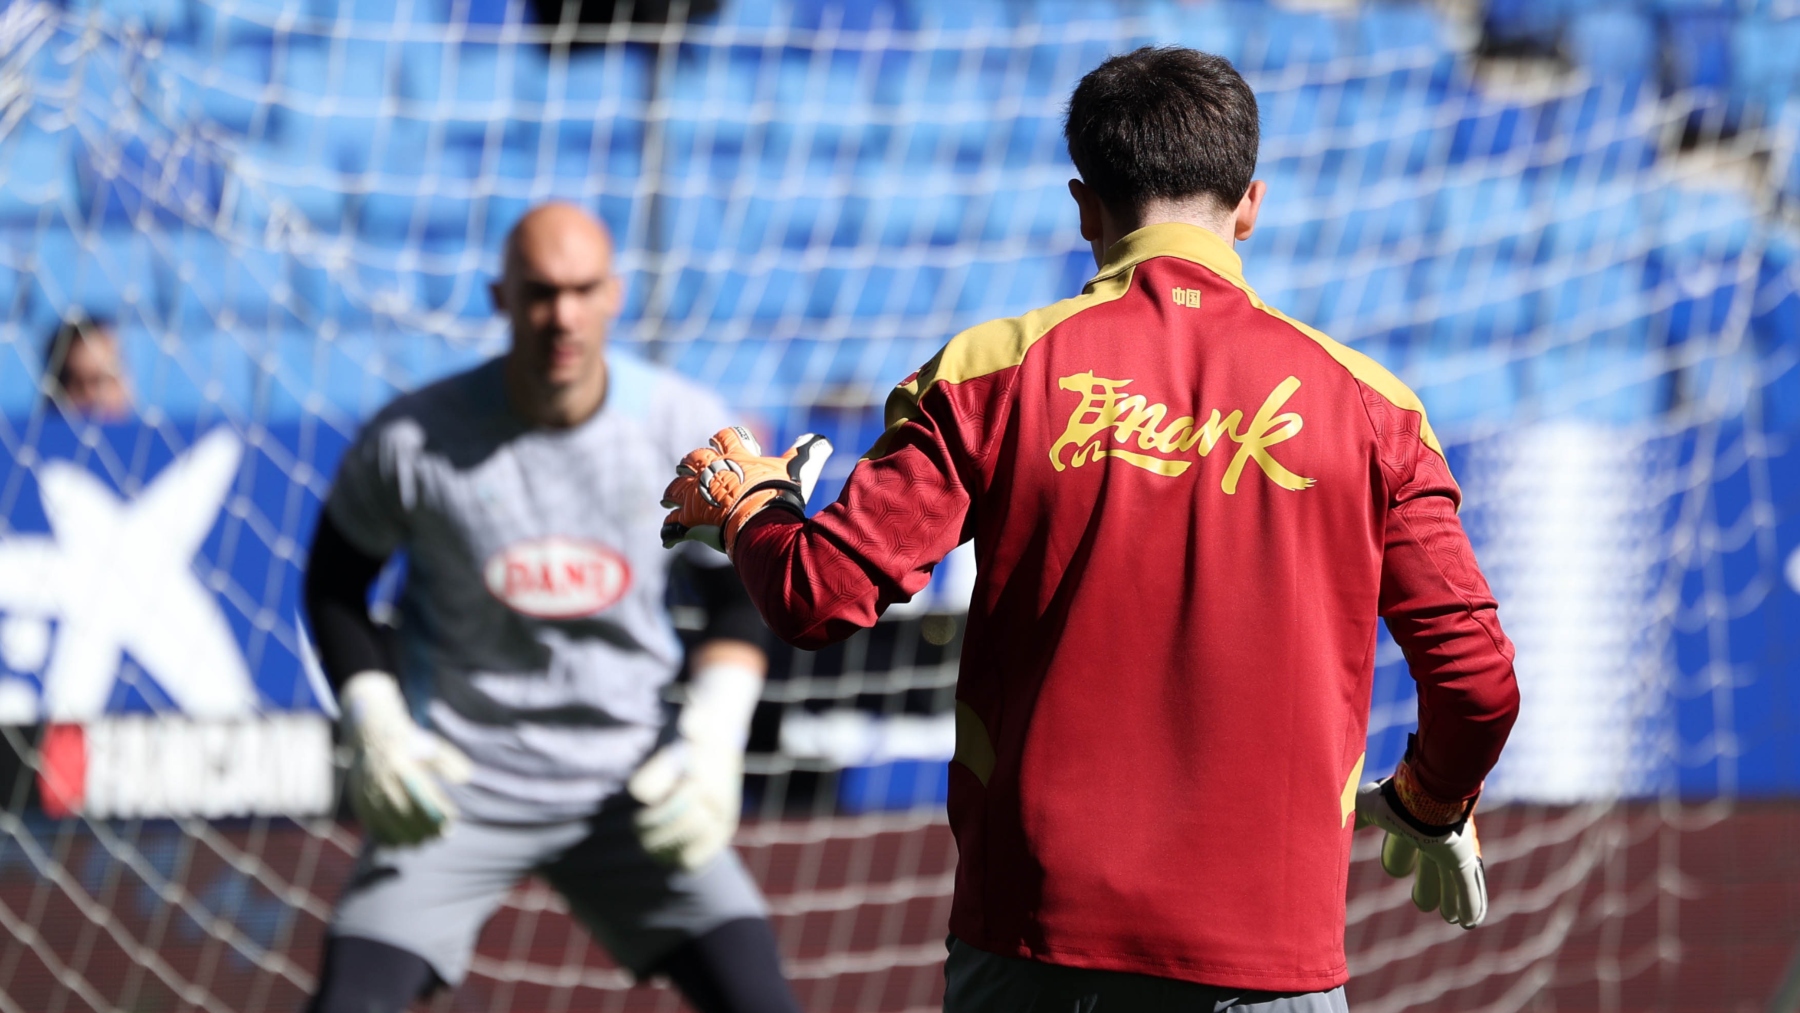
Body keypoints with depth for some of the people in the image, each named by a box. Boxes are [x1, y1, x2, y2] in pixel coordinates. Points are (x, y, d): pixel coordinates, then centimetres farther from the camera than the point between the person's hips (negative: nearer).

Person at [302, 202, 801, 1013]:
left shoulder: (684, 427, -8)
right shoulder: (412, 442, -13)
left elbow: (739, 593, 5)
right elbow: (335, 580, 3)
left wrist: (710, 746, -7)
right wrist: (375, 728, -9)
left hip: (630, 788, 1)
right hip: (455, 784, -1)